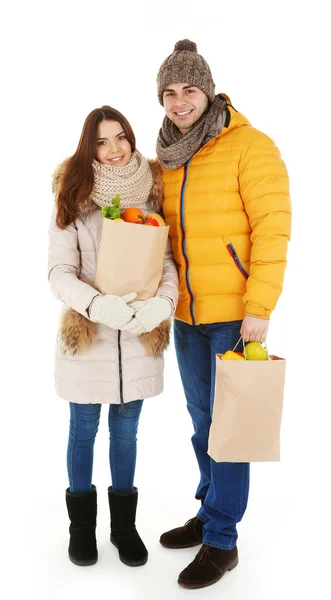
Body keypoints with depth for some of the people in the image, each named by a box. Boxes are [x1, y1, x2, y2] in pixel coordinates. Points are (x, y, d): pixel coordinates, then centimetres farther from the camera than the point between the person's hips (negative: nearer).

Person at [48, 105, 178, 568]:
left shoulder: (151, 191, 1)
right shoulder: (75, 195, -5)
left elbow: (168, 259, 1)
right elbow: (59, 272, -9)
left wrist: (163, 302, -19)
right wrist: (98, 304, -27)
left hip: (140, 334, 2)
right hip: (87, 333, -1)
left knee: (126, 431, 15)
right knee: (84, 431, 14)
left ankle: (124, 524, 37)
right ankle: (82, 525, 37)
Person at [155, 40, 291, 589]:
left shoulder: (250, 147, -9)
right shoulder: (168, 159, 11)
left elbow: (273, 229, -15)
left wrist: (259, 308, -19)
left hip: (236, 313, -6)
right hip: (188, 315, 7)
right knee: (202, 419, 17)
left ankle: (221, 541, 18)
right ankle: (213, 511, 36)